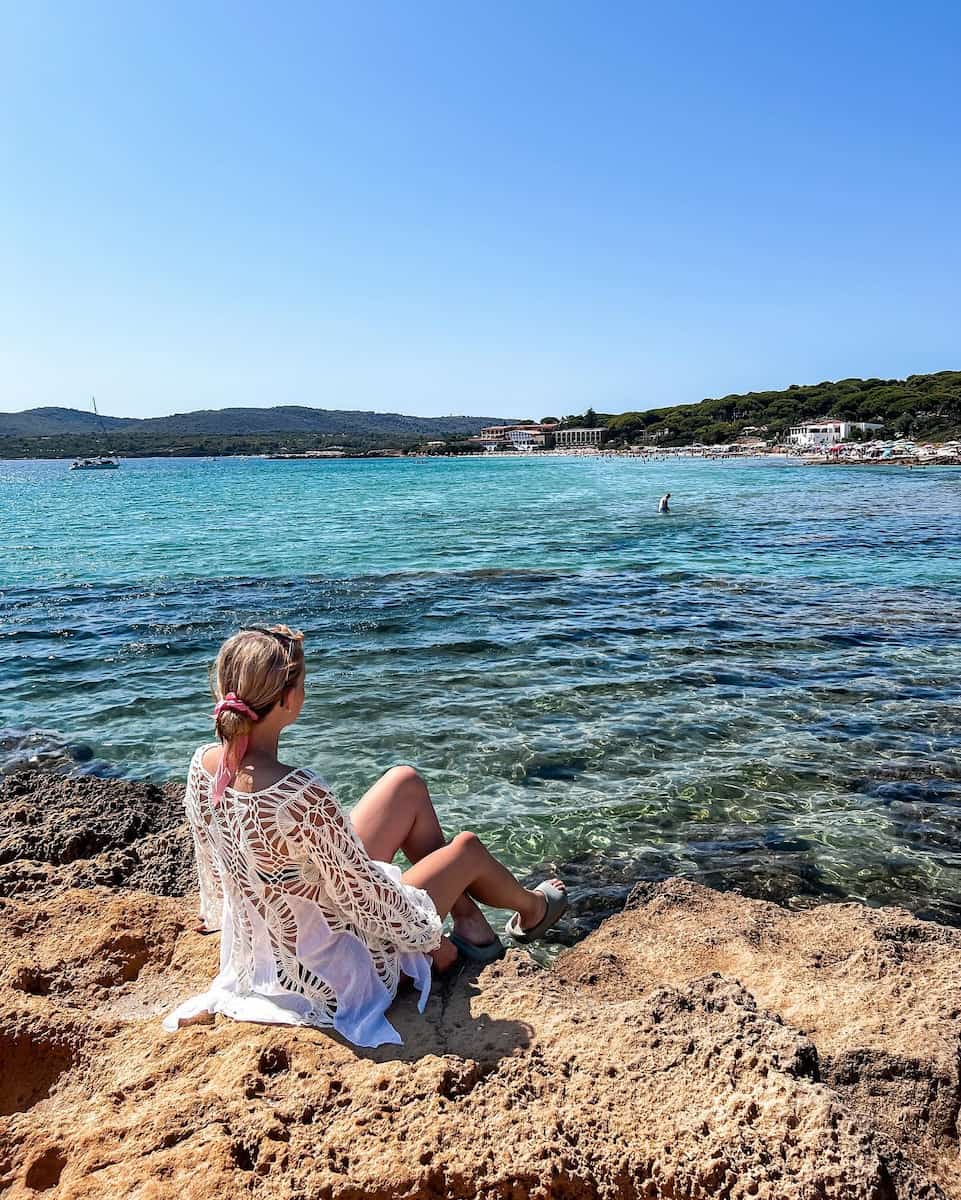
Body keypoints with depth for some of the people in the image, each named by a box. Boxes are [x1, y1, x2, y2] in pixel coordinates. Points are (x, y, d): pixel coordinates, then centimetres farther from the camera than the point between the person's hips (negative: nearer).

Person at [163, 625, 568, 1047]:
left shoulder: (203, 764, -14)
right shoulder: (301, 794, -39)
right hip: (336, 969, -7)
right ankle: (531, 909, 47)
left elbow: (212, 865, 5)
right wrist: (433, 941, -6)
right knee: (467, 847, 13)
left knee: (406, 783, 10)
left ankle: (471, 923, 28)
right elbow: (365, 894, -25)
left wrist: (217, 913, 26)